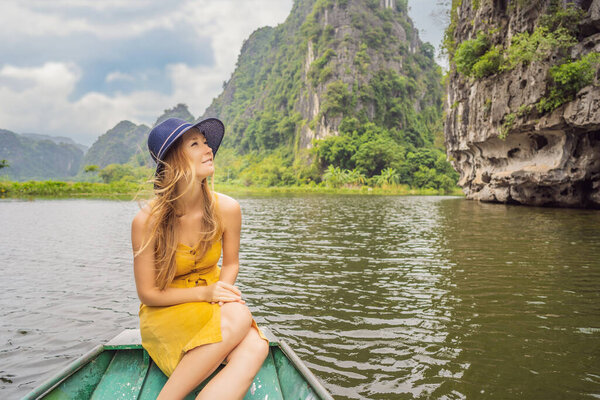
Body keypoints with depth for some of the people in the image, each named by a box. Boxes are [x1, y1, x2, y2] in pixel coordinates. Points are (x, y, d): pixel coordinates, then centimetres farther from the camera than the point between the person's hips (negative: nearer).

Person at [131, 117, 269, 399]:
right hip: (163, 314, -3)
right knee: (239, 317, -33)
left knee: (255, 348, -30)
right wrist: (204, 292, -21)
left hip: (215, 307, 3)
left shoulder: (227, 209, -9)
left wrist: (223, 291, -14)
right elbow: (147, 293, -9)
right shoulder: (147, 220, -16)